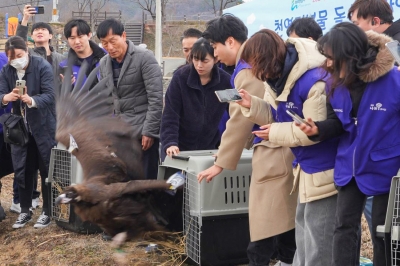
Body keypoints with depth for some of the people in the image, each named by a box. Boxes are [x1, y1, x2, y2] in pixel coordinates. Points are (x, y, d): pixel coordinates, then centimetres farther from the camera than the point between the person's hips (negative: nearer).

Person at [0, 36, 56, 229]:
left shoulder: (43, 66, -13)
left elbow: (49, 95, -20)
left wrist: (32, 100, -40)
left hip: (43, 127, -4)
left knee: (47, 170, 5)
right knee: (22, 171, 9)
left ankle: (48, 211, 17)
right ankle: (25, 210, 23)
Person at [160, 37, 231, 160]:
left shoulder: (225, 81, -7)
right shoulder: (180, 77, -11)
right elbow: (170, 115, -13)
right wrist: (170, 143, -25)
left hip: (208, 148, 1)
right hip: (179, 147, -1)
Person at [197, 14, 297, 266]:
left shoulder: (248, 71, -15)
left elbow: (239, 121, -12)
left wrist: (220, 163, -4)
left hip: (273, 154, -10)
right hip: (281, 150, 10)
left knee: (266, 228, -7)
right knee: (283, 221, 14)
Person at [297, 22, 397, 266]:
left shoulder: (393, 80, -22)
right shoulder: (337, 84, -6)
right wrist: (318, 129, -15)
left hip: (384, 169, -5)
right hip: (350, 166, 5)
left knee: (382, 232, 9)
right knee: (344, 227, 5)